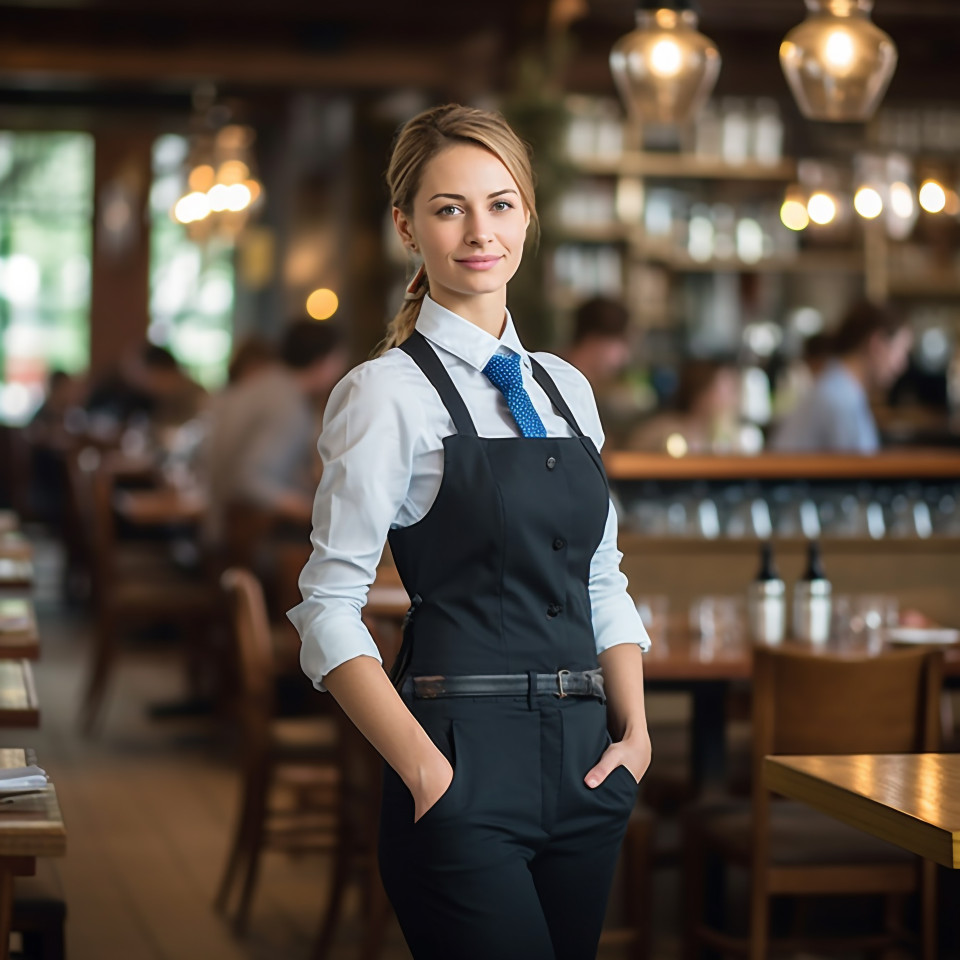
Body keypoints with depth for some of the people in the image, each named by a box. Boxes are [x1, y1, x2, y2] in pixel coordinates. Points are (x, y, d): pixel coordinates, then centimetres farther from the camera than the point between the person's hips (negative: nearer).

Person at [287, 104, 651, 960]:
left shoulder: (565, 388, 14)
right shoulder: (390, 392, -5)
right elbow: (328, 610, -10)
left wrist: (634, 731, 4)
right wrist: (425, 770, -17)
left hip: (585, 763, 6)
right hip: (466, 767, -6)